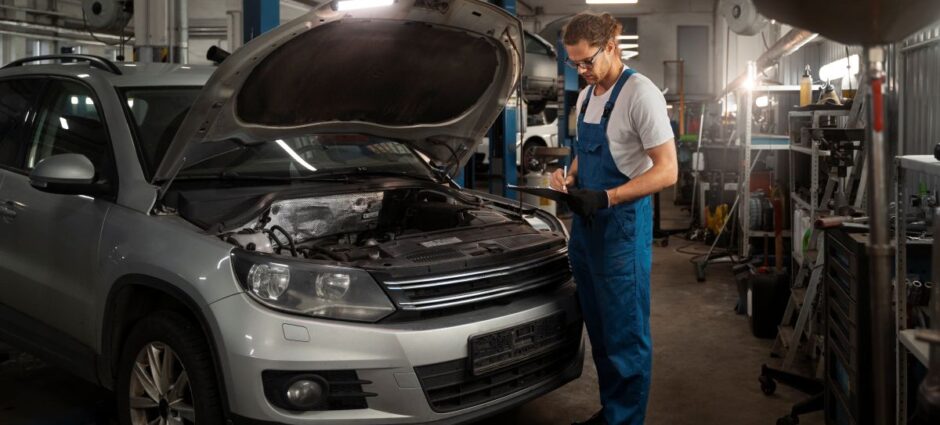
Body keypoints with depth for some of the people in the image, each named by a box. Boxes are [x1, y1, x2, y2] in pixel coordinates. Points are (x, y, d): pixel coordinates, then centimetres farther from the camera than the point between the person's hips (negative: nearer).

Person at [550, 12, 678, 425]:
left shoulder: (640, 94, -14)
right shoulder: (585, 98, 11)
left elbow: (667, 171, -17)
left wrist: (605, 198, -24)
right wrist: (570, 178, 2)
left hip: (622, 226, -8)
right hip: (585, 224, 8)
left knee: (625, 334, 3)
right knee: (599, 330, 17)